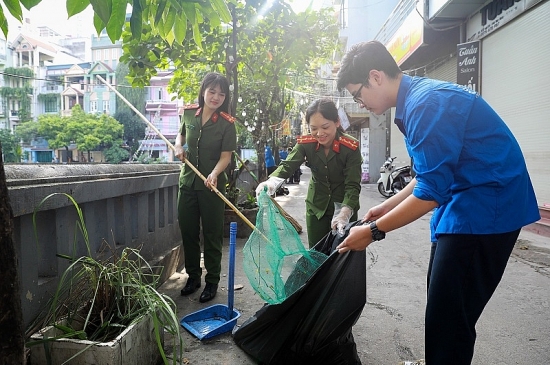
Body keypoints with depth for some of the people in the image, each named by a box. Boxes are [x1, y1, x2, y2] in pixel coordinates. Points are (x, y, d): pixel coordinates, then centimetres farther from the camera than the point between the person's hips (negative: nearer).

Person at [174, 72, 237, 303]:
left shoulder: (227, 124, -10)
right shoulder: (189, 113, 2)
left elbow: (225, 156, -11)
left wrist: (214, 174, -29)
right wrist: (178, 146, 0)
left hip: (211, 186, -4)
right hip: (187, 181, 4)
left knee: (212, 234, 5)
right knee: (188, 231, 13)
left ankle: (212, 282, 21)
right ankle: (193, 276, 31)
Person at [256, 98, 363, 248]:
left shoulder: (351, 147, -22)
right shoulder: (305, 143, -14)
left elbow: (353, 185, -26)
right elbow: (288, 165, -26)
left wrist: (345, 212, -44)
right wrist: (272, 181, -49)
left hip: (345, 208, -2)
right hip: (316, 206, 2)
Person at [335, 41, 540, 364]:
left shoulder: (427, 104, -22)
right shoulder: (417, 98, 10)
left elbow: (430, 192, -22)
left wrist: (374, 231, -13)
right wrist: (387, 207, 15)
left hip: (485, 210, -10)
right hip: (461, 204, 10)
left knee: (449, 319, -2)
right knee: (441, 305, 20)